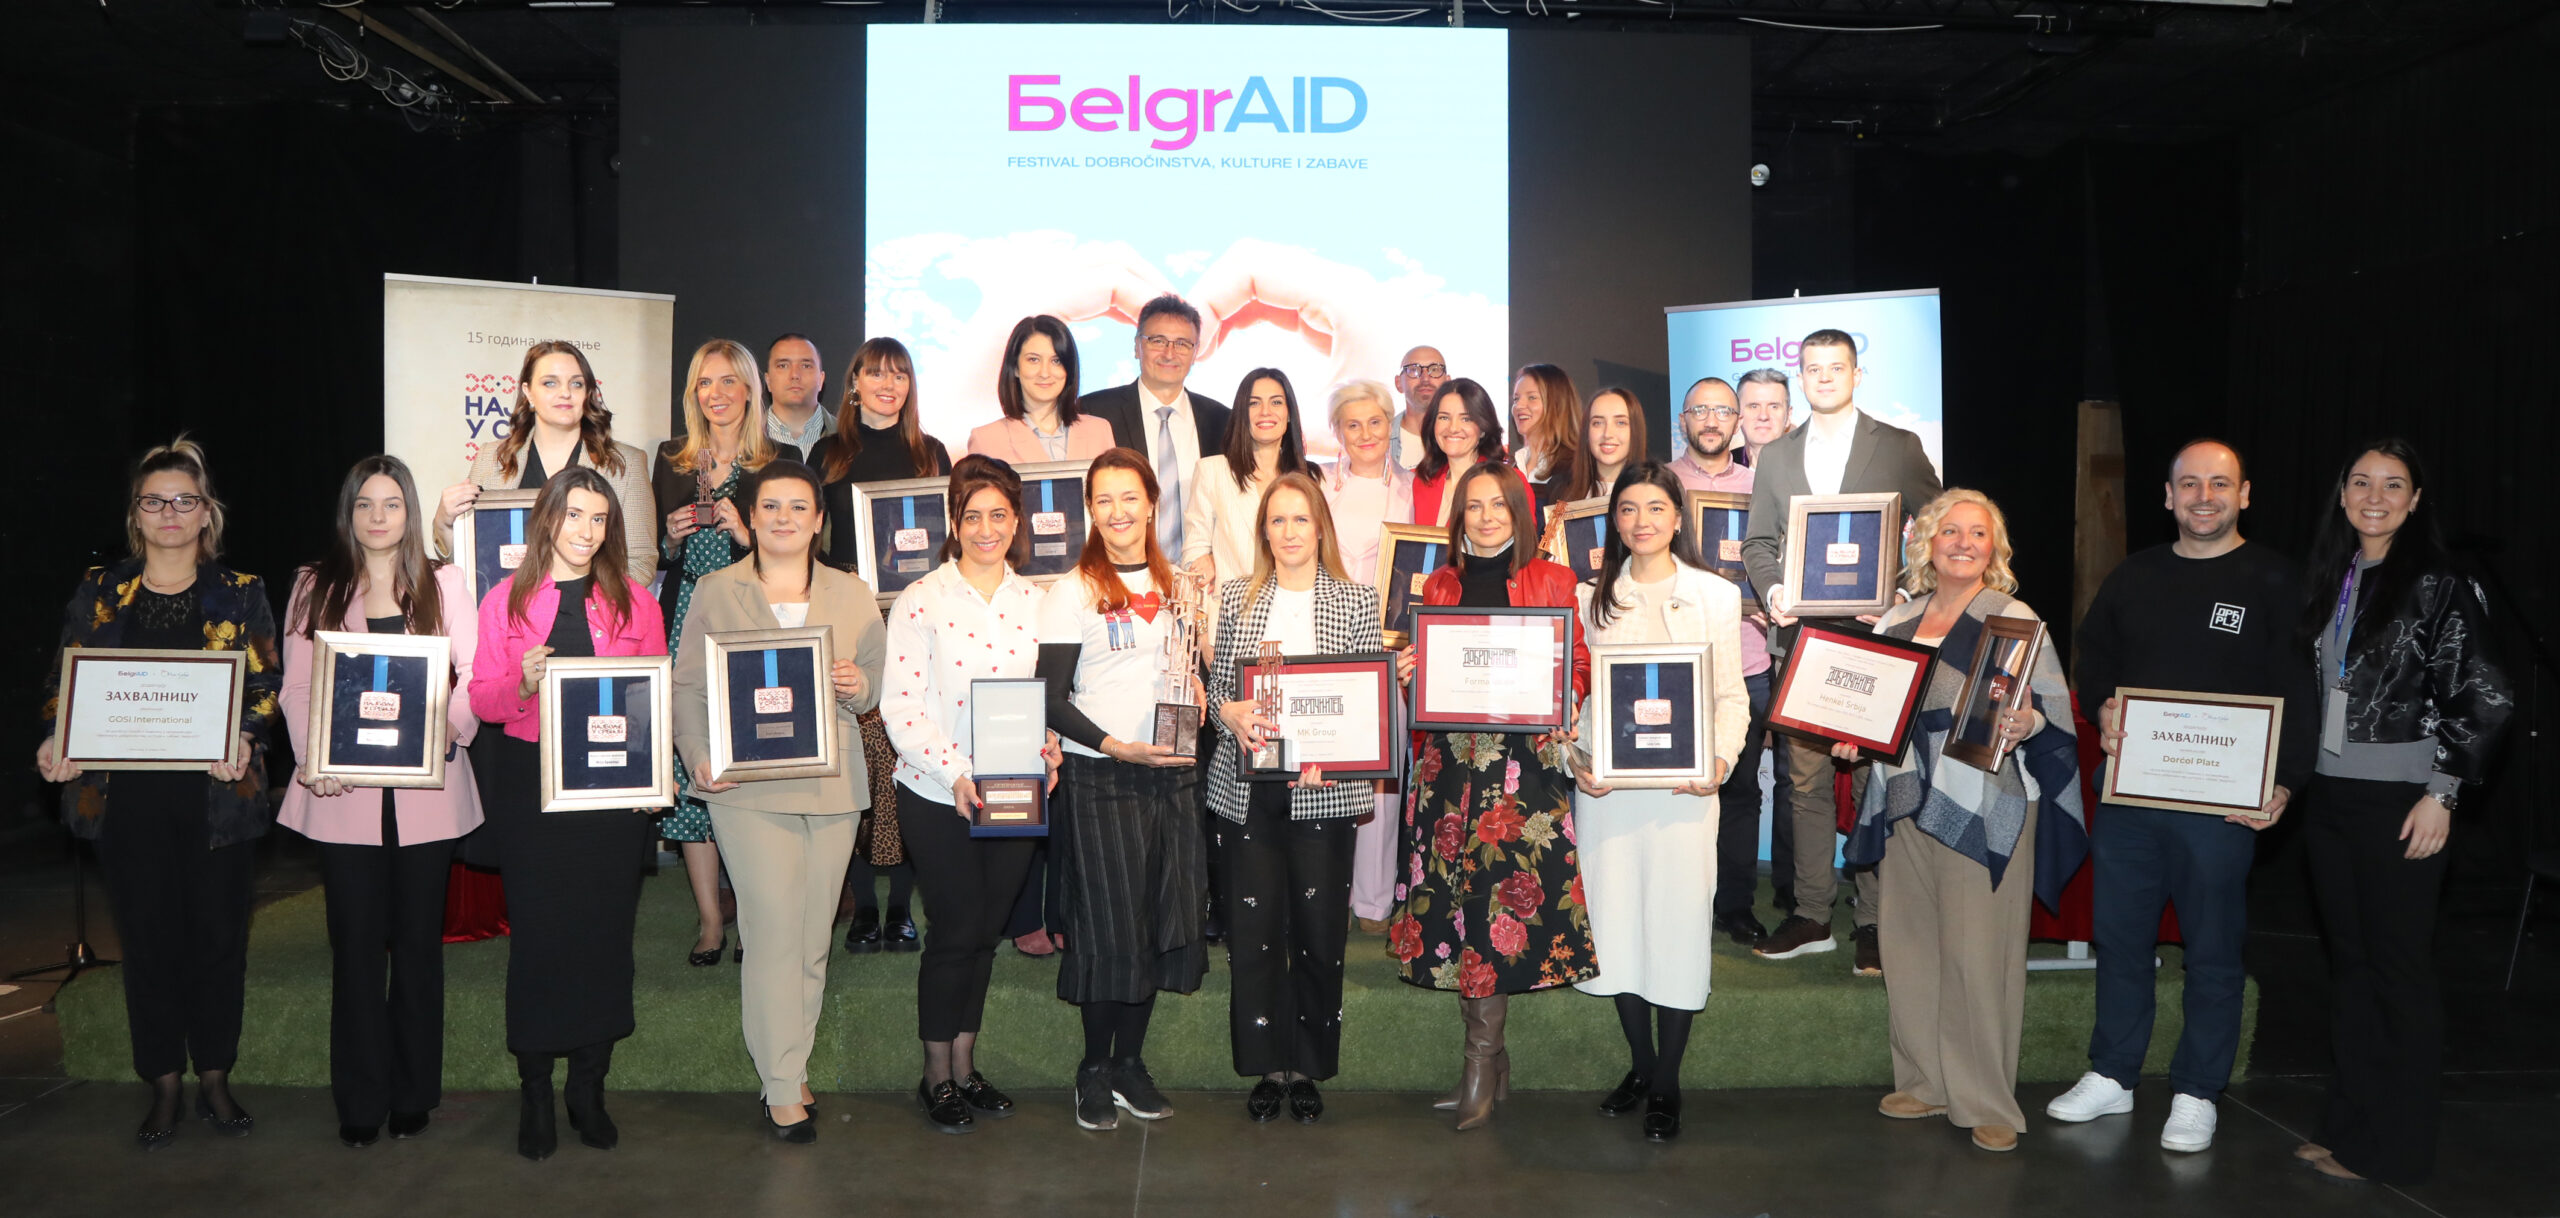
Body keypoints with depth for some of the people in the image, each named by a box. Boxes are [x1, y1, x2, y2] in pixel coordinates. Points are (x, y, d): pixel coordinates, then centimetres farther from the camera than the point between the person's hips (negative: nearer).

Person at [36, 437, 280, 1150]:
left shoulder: (240, 595, 5)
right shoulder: (100, 594, 9)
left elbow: (265, 684, 2)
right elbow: (65, 681, 9)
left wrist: (243, 739, -17)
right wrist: (56, 744, -10)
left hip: (215, 791, -1)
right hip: (126, 792, 1)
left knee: (218, 933, 4)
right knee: (147, 936, 5)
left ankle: (214, 1079, 18)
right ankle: (164, 1086, 17)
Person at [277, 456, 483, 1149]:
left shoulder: (444, 584, 8)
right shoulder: (315, 589, 8)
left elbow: (474, 671, 3)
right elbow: (297, 687, 2)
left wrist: (453, 727, -17)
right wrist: (314, 759, -13)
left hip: (426, 790, 0)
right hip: (345, 794, 0)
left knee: (418, 940, 7)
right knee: (356, 944, 2)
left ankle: (414, 1093, 17)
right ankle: (360, 1101, 12)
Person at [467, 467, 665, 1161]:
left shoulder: (636, 602, 7)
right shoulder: (506, 600, 6)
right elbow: (482, 699, 4)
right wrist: (523, 682, -17)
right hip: (529, 784, -1)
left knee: (605, 933, 3)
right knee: (536, 932, 1)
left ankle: (589, 1089, 16)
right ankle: (535, 1093, 14)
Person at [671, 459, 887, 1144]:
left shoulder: (853, 597, 11)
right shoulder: (716, 592, 5)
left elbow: (883, 685, 13)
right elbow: (687, 685, 3)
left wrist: (858, 685, -10)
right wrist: (699, 756, -11)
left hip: (832, 786, 3)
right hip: (748, 787, -3)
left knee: (814, 937, 8)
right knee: (774, 933, -8)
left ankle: (792, 1069, 21)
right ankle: (783, 1091, 0)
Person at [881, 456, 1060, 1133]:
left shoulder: (1035, 601, 6)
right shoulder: (922, 601, -7)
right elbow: (901, 705, -12)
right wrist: (956, 772, -23)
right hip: (938, 797, -4)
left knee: (987, 929, 11)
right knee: (958, 929, 1)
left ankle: (965, 1064, 27)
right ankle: (936, 1077, 18)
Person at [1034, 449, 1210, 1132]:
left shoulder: (1177, 586, 12)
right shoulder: (1073, 593, -3)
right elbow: (1051, 701, -7)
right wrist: (1115, 745, -17)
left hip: (1172, 773, 5)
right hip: (1099, 777, -5)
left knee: (1162, 919, 8)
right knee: (1109, 925, 0)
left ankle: (1130, 1061, 22)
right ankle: (1094, 1069, 15)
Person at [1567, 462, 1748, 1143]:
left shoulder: (1716, 596, 6)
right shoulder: (1591, 598, 10)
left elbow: (1731, 696, 5)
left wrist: (1721, 760, -11)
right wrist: (1575, 759, -6)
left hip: (1683, 785, -2)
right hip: (1606, 783, 2)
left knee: (1678, 922, -2)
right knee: (1616, 921, 4)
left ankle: (1667, 1085, 12)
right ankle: (1640, 1066, 23)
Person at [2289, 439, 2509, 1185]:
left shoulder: (2439, 586, -8)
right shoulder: (2331, 580, 11)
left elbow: (2486, 700, -9)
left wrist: (2442, 793, -13)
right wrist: (2291, 781, 10)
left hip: (2399, 801, -6)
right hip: (2328, 795, 6)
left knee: (2399, 968, 1)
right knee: (2348, 962, 12)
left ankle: (2396, 1148, 12)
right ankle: (2348, 1129, 21)